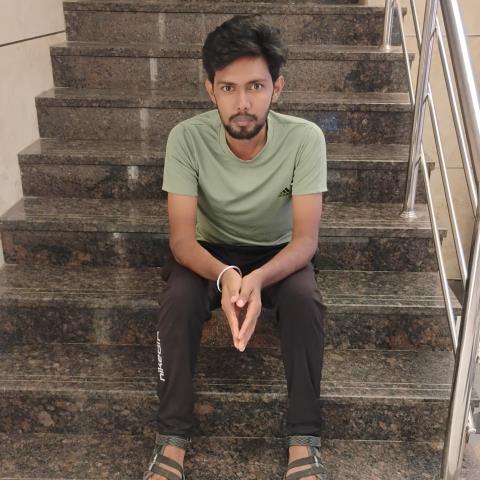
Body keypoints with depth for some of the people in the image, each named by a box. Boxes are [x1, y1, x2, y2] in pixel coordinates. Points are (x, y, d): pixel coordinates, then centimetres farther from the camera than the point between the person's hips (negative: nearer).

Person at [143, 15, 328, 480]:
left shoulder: (304, 138, -25)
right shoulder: (187, 137, -24)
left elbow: (306, 238, -26)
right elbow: (181, 236, -25)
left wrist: (258, 279, -47)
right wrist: (224, 275, -47)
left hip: (279, 252, 0)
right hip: (211, 251, 1)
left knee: (304, 298, -31)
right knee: (177, 299, -30)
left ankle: (304, 441, -17)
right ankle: (171, 439, -16)